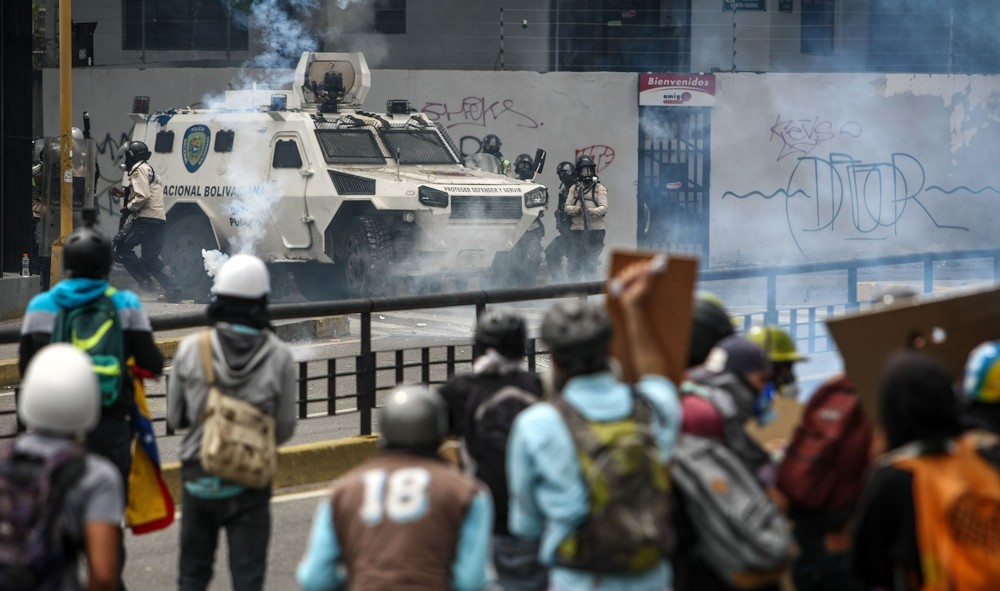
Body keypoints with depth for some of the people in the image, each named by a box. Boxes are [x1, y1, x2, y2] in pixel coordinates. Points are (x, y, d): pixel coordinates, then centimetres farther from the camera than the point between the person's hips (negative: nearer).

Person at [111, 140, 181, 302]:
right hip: (159, 220, 10)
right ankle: (171, 290, 7)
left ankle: (145, 281, -11)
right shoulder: (150, 170, 26)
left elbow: (142, 196, -20)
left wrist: (128, 208, -8)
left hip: (146, 219, -10)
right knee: (151, 259, 14)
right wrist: (124, 193, 22)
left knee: (122, 247, -4)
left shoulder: (138, 169, -7)